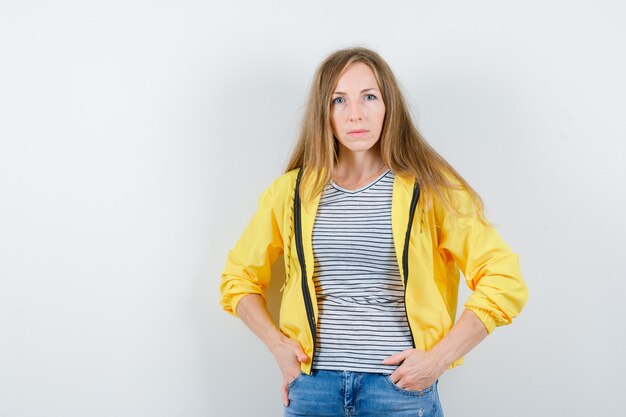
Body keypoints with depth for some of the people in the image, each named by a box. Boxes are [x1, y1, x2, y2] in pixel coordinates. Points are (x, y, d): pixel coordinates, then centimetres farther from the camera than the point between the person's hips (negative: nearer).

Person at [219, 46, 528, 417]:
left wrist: (438, 358, -11)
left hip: (401, 386, -2)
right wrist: (277, 344, 0)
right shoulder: (293, 191, 3)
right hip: (312, 384, 2)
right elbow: (239, 278, 14)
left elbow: (505, 282, -7)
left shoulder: (429, 189, -4)